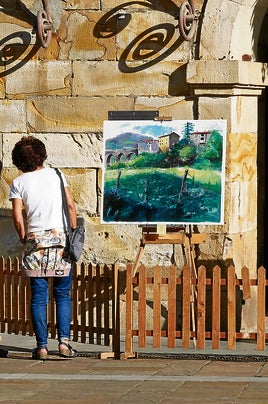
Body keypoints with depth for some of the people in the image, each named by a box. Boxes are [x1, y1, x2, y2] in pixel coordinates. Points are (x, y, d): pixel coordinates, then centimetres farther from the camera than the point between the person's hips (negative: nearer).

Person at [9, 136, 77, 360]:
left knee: (39, 296, 3)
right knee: (63, 294, 8)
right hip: (61, 238, 1)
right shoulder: (56, 175, 5)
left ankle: (42, 346, 0)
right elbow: (71, 206, 1)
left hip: (36, 241, -1)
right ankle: (64, 341, -2)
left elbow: (18, 218, -5)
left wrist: (25, 241, 10)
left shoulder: (18, 183, 1)